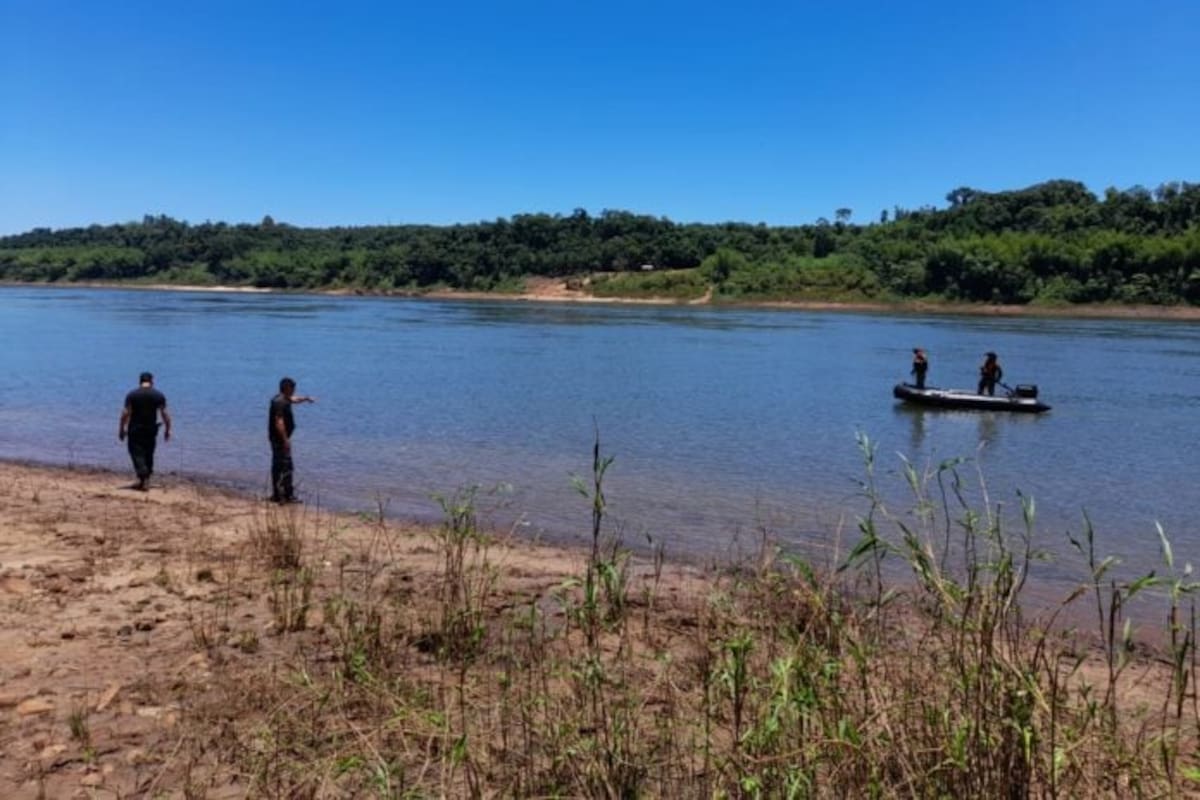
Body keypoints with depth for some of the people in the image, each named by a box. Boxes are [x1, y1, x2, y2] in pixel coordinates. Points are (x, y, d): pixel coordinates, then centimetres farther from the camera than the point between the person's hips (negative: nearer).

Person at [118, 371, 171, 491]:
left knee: (137, 453, 0)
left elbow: (125, 414, -7)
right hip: (151, 430, 2)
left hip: (135, 429, -2)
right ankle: (146, 479, 21)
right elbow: (165, 414, -2)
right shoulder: (159, 395, -1)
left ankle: (143, 479, -15)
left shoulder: (132, 395, -4)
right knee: (148, 455, 14)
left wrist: (121, 429, 1)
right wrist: (167, 429, 6)